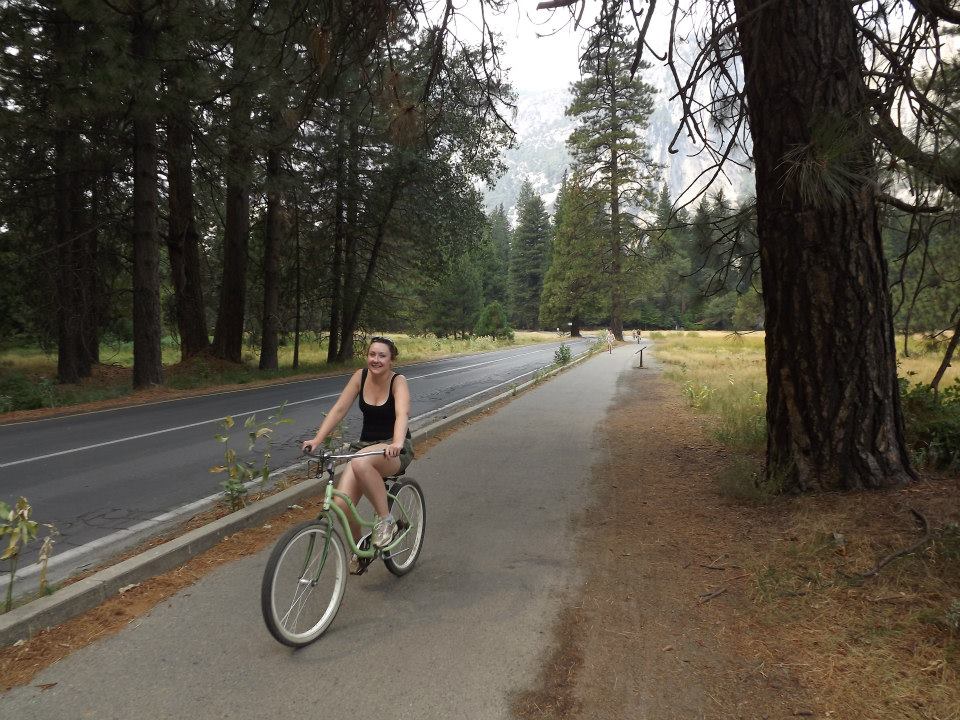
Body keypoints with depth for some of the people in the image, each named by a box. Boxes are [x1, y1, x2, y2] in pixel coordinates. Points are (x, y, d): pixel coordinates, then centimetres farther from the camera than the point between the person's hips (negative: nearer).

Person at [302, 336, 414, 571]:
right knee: (341, 503, -16)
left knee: (361, 464, -39)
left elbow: (402, 414, -31)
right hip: (365, 445, 5)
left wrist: (397, 443, -50)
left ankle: (386, 520, -19)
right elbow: (339, 409, -5)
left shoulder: (398, 382, -13)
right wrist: (317, 440, -17)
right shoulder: (360, 376, -1)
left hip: (394, 451, -4)